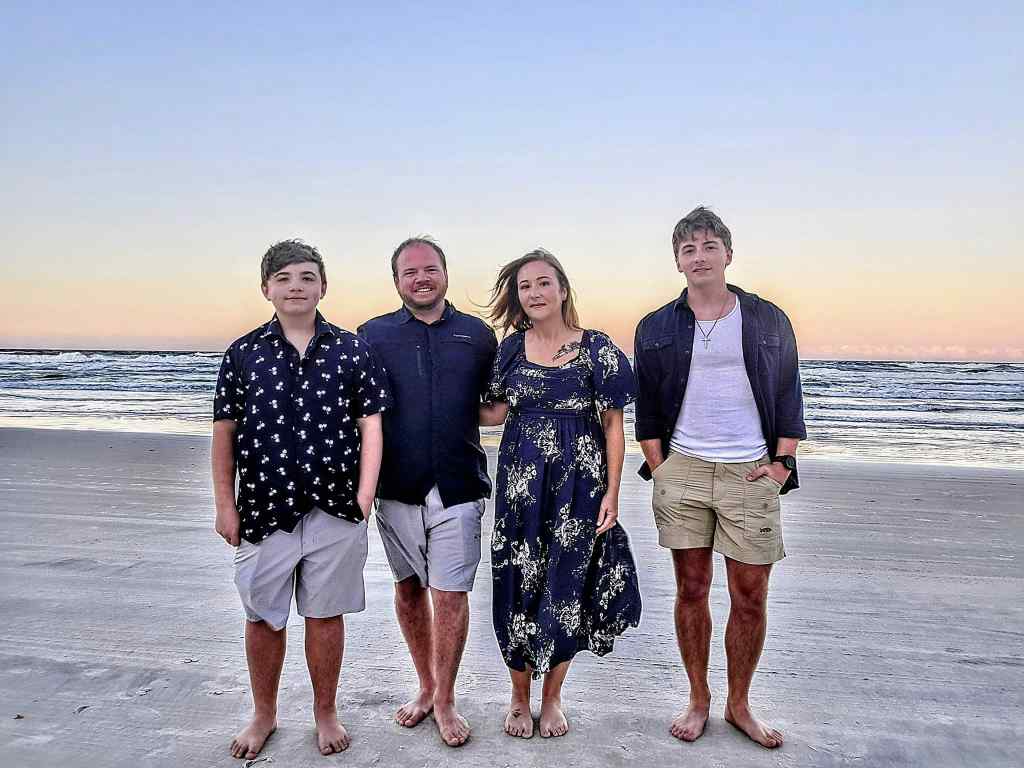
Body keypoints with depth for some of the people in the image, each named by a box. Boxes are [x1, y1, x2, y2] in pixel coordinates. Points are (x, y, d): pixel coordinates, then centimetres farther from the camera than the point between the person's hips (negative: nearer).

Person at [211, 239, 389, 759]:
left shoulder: (351, 350, 1)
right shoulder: (243, 354, 3)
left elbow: (370, 425, 0)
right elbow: (225, 433, 5)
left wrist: (363, 499, -7)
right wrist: (225, 506, 2)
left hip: (335, 511, -1)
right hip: (264, 509, 1)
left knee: (325, 615, 10)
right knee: (263, 618, 13)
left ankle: (325, 713, 31)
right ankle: (264, 714, 35)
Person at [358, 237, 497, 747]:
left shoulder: (477, 334, 5)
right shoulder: (373, 335, 5)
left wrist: (463, 420, -3)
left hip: (458, 489, -1)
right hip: (397, 488, 2)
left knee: (450, 594, 2)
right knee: (408, 588, 13)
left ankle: (445, 700, 21)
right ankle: (425, 687, 33)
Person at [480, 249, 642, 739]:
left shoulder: (597, 349, -4)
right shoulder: (512, 346, 5)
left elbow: (613, 424, -2)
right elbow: (497, 413, 10)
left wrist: (611, 492, -5)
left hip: (578, 483, -2)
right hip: (520, 482, 2)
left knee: (566, 587, 7)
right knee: (518, 585, 6)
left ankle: (552, 698, 28)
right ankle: (519, 698, 26)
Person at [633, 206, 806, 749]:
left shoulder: (768, 320, 6)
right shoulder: (656, 328, 8)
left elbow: (789, 398, 8)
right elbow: (645, 407, 9)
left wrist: (781, 464, -1)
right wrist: (658, 467, 1)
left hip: (750, 475, 0)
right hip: (681, 471, 1)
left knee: (751, 596, 4)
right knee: (691, 590, 7)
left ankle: (739, 705, 24)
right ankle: (698, 702, 24)